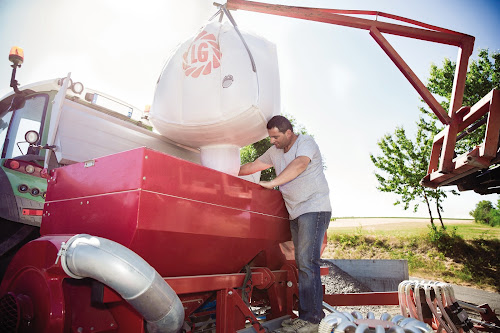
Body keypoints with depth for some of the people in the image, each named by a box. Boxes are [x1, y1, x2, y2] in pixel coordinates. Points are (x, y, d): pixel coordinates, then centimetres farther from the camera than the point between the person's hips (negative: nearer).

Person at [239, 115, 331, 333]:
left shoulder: (306, 142, -6)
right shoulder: (275, 152, 16)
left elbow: (299, 164, -25)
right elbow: (252, 166, 24)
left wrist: (272, 183, -32)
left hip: (314, 210, -7)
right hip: (296, 214, 7)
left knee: (307, 262, -13)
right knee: (303, 264, 6)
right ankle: (306, 315, 11)